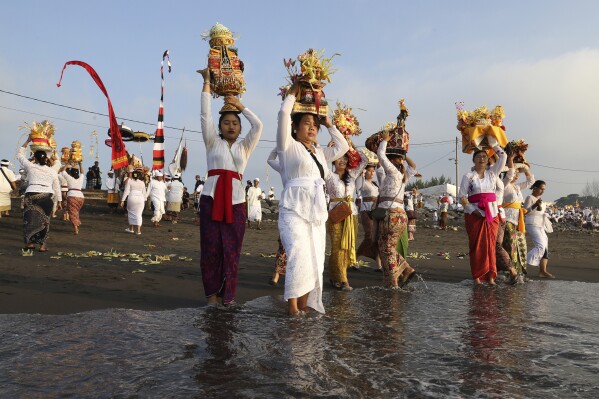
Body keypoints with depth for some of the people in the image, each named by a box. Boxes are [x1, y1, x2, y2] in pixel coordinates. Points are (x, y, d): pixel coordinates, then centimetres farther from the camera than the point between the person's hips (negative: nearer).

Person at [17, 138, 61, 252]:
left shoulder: (30, 166, 8)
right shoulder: (52, 171, 12)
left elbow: (20, 155, 23)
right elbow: (57, 187, 17)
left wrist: (27, 141, 28)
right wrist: (59, 201, 25)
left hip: (31, 194, -1)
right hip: (47, 196, 1)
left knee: (30, 218, 6)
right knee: (44, 220, 6)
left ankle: (29, 243, 3)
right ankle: (42, 245, 7)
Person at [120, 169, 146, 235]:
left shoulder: (129, 181, 2)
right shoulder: (142, 182, 11)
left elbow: (126, 191, -4)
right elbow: (144, 193, 14)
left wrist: (122, 200, -2)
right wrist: (145, 200, 27)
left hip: (132, 198, -2)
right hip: (141, 198, 2)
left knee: (131, 213, 14)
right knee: (138, 214, 6)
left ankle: (131, 229, 20)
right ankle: (138, 230, 2)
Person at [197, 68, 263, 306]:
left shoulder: (244, 147, 17)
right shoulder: (213, 142, 12)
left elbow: (258, 126, 7)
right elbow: (205, 114, 5)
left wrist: (240, 106, 12)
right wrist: (207, 82, 5)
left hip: (236, 200, 2)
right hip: (212, 197, -1)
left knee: (232, 250, 1)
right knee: (211, 247, -2)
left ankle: (228, 294, 11)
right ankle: (212, 293, 9)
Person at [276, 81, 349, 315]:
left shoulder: (320, 153, 21)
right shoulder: (288, 146, 4)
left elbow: (343, 147, 29)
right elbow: (283, 114, -5)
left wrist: (329, 124, 26)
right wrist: (292, 93, 8)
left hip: (317, 211, 7)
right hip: (294, 209, -6)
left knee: (315, 261, 1)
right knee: (299, 256, -22)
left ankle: (304, 306, 7)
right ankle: (292, 305, -15)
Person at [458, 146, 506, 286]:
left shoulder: (492, 173, 12)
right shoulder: (468, 176, 2)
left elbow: (503, 156, 12)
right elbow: (462, 196, -2)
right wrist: (472, 210, -13)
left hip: (492, 214, 3)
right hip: (474, 215, -3)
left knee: (490, 245, 2)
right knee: (477, 245, -3)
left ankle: (490, 276, 6)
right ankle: (477, 276, 2)